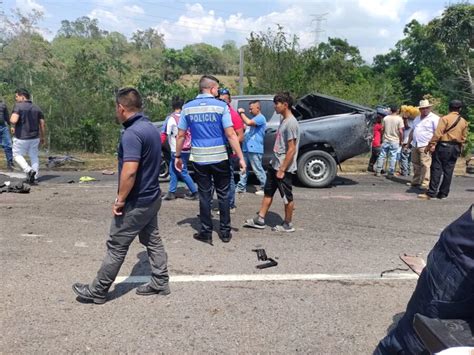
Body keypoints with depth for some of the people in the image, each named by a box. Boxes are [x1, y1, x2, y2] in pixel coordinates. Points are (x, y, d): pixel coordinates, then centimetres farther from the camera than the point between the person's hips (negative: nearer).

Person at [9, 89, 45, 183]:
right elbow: (42, 124, 6)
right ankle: (34, 177, 14)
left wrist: (12, 123, 0)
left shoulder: (18, 106, -10)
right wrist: (42, 137, 15)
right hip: (35, 137, 5)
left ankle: (29, 171, -7)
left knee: (17, 155, 12)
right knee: (34, 156, 16)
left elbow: (13, 120, -24)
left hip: (21, 137, -5)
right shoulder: (37, 108, 7)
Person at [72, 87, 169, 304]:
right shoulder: (151, 128, 8)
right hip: (152, 197, 9)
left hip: (137, 203, -9)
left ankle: (97, 291, 15)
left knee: (116, 247, 2)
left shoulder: (132, 133, -22)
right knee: (153, 241, 17)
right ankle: (160, 283, 26)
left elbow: (130, 170, -30)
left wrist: (120, 200, -19)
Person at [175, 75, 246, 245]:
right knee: (223, 195, 11)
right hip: (220, 158, -2)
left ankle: (206, 232, 14)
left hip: (199, 159, 2)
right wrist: (241, 158, -9)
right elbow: (230, 134, -12)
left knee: (204, 196, 10)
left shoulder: (188, 107, 2)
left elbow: (181, 135, 3)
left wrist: (178, 156, 14)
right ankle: (225, 232, 17)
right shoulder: (221, 106, -8)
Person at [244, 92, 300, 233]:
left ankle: (288, 225, 16)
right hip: (275, 165, 10)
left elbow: (291, 149, -22)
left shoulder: (291, 123, -19)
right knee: (268, 192, 14)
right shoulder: (283, 120, 10)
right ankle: (259, 220, 23)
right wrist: (277, 166, 18)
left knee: (287, 197, 4)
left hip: (284, 168, -10)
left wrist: (282, 169, -21)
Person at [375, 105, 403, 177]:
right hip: (395, 141, -3)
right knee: (393, 157, 3)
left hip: (385, 140, 3)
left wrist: (382, 138, 17)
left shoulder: (385, 118, 2)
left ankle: (378, 171, 8)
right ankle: (391, 173, 5)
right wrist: (401, 141, 0)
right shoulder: (399, 119, -8)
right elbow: (400, 131, -11)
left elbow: (382, 129, 5)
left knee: (382, 155, 8)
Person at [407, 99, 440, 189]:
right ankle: (415, 182, 21)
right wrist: (409, 142, 24)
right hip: (415, 145, 8)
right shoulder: (417, 118, 20)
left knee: (425, 165, -11)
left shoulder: (434, 118, -5)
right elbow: (412, 131, 27)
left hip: (426, 146, -8)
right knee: (416, 164, 12)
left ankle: (425, 184, -11)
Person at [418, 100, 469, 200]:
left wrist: (430, 145, -12)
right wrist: (458, 149, 20)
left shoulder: (445, 118, -8)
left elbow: (438, 134, -15)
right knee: (448, 171, 8)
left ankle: (431, 193, -8)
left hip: (443, 146, -5)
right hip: (456, 148, 5)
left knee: (436, 169, -5)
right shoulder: (464, 122, 9)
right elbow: (463, 137, 11)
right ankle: (443, 194, 11)